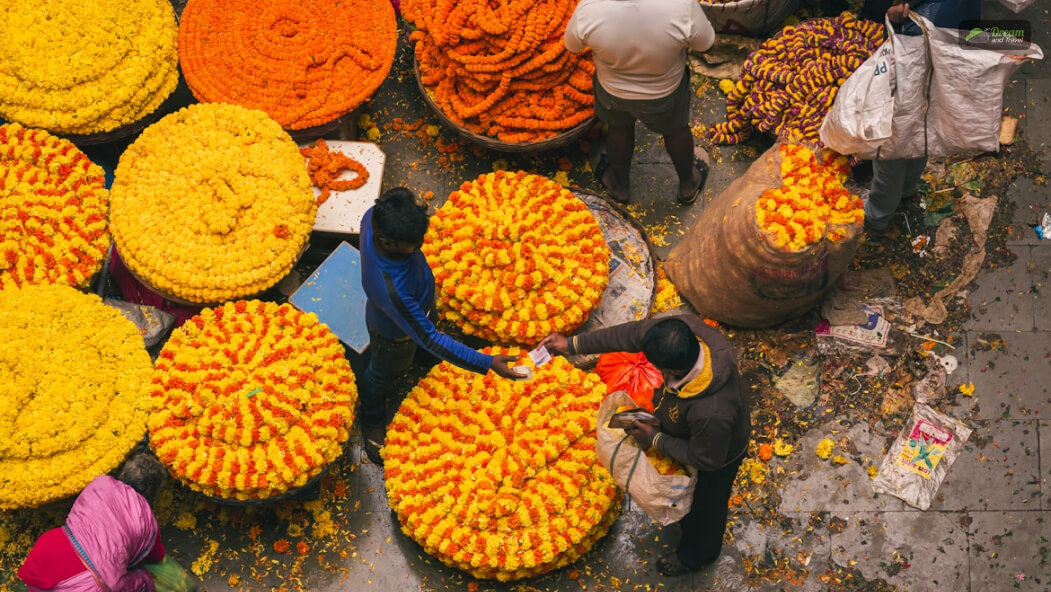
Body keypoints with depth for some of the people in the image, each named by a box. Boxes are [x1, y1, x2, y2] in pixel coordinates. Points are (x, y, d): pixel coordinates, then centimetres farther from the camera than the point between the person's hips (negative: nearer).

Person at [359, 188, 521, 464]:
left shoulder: (374, 218, -35)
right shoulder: (393, 292, -54)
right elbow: (429, 339, -41)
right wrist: (486, 363, -41)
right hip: (394, 336, -5)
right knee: (381, 376, 28)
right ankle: (372, 425, 60)